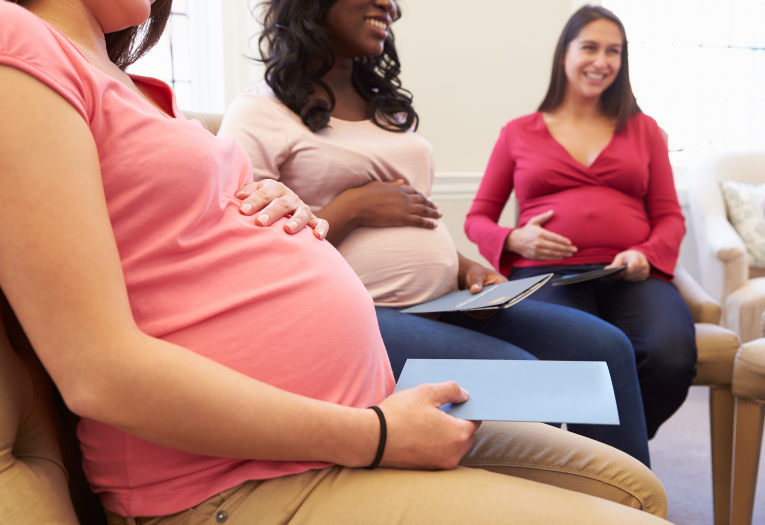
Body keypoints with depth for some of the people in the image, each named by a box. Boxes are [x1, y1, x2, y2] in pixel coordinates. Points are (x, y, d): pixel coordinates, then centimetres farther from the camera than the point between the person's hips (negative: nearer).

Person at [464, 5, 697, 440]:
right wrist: (514, 240, -3)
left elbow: (670, 216, 18)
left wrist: (644, 255, -5)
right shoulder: (518, 133, 19)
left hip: (630, 276, 2)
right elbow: (477, 218, 19)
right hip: (546, 273, -1)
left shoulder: (644, 129, 24)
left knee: (671, 358, -33)